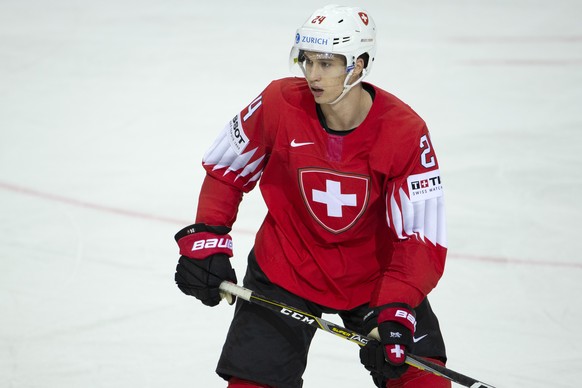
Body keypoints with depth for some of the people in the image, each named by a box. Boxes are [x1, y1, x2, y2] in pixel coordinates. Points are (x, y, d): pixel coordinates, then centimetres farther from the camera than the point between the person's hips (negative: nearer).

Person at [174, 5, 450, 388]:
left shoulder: (405, 132, -21)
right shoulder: (279, 104, -18)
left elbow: (422, 238, -21)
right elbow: (225, 170, 0)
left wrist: (396, 311, -32)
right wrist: (205, 239, -10)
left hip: (375, 275, 0)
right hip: (286, 268, 0)